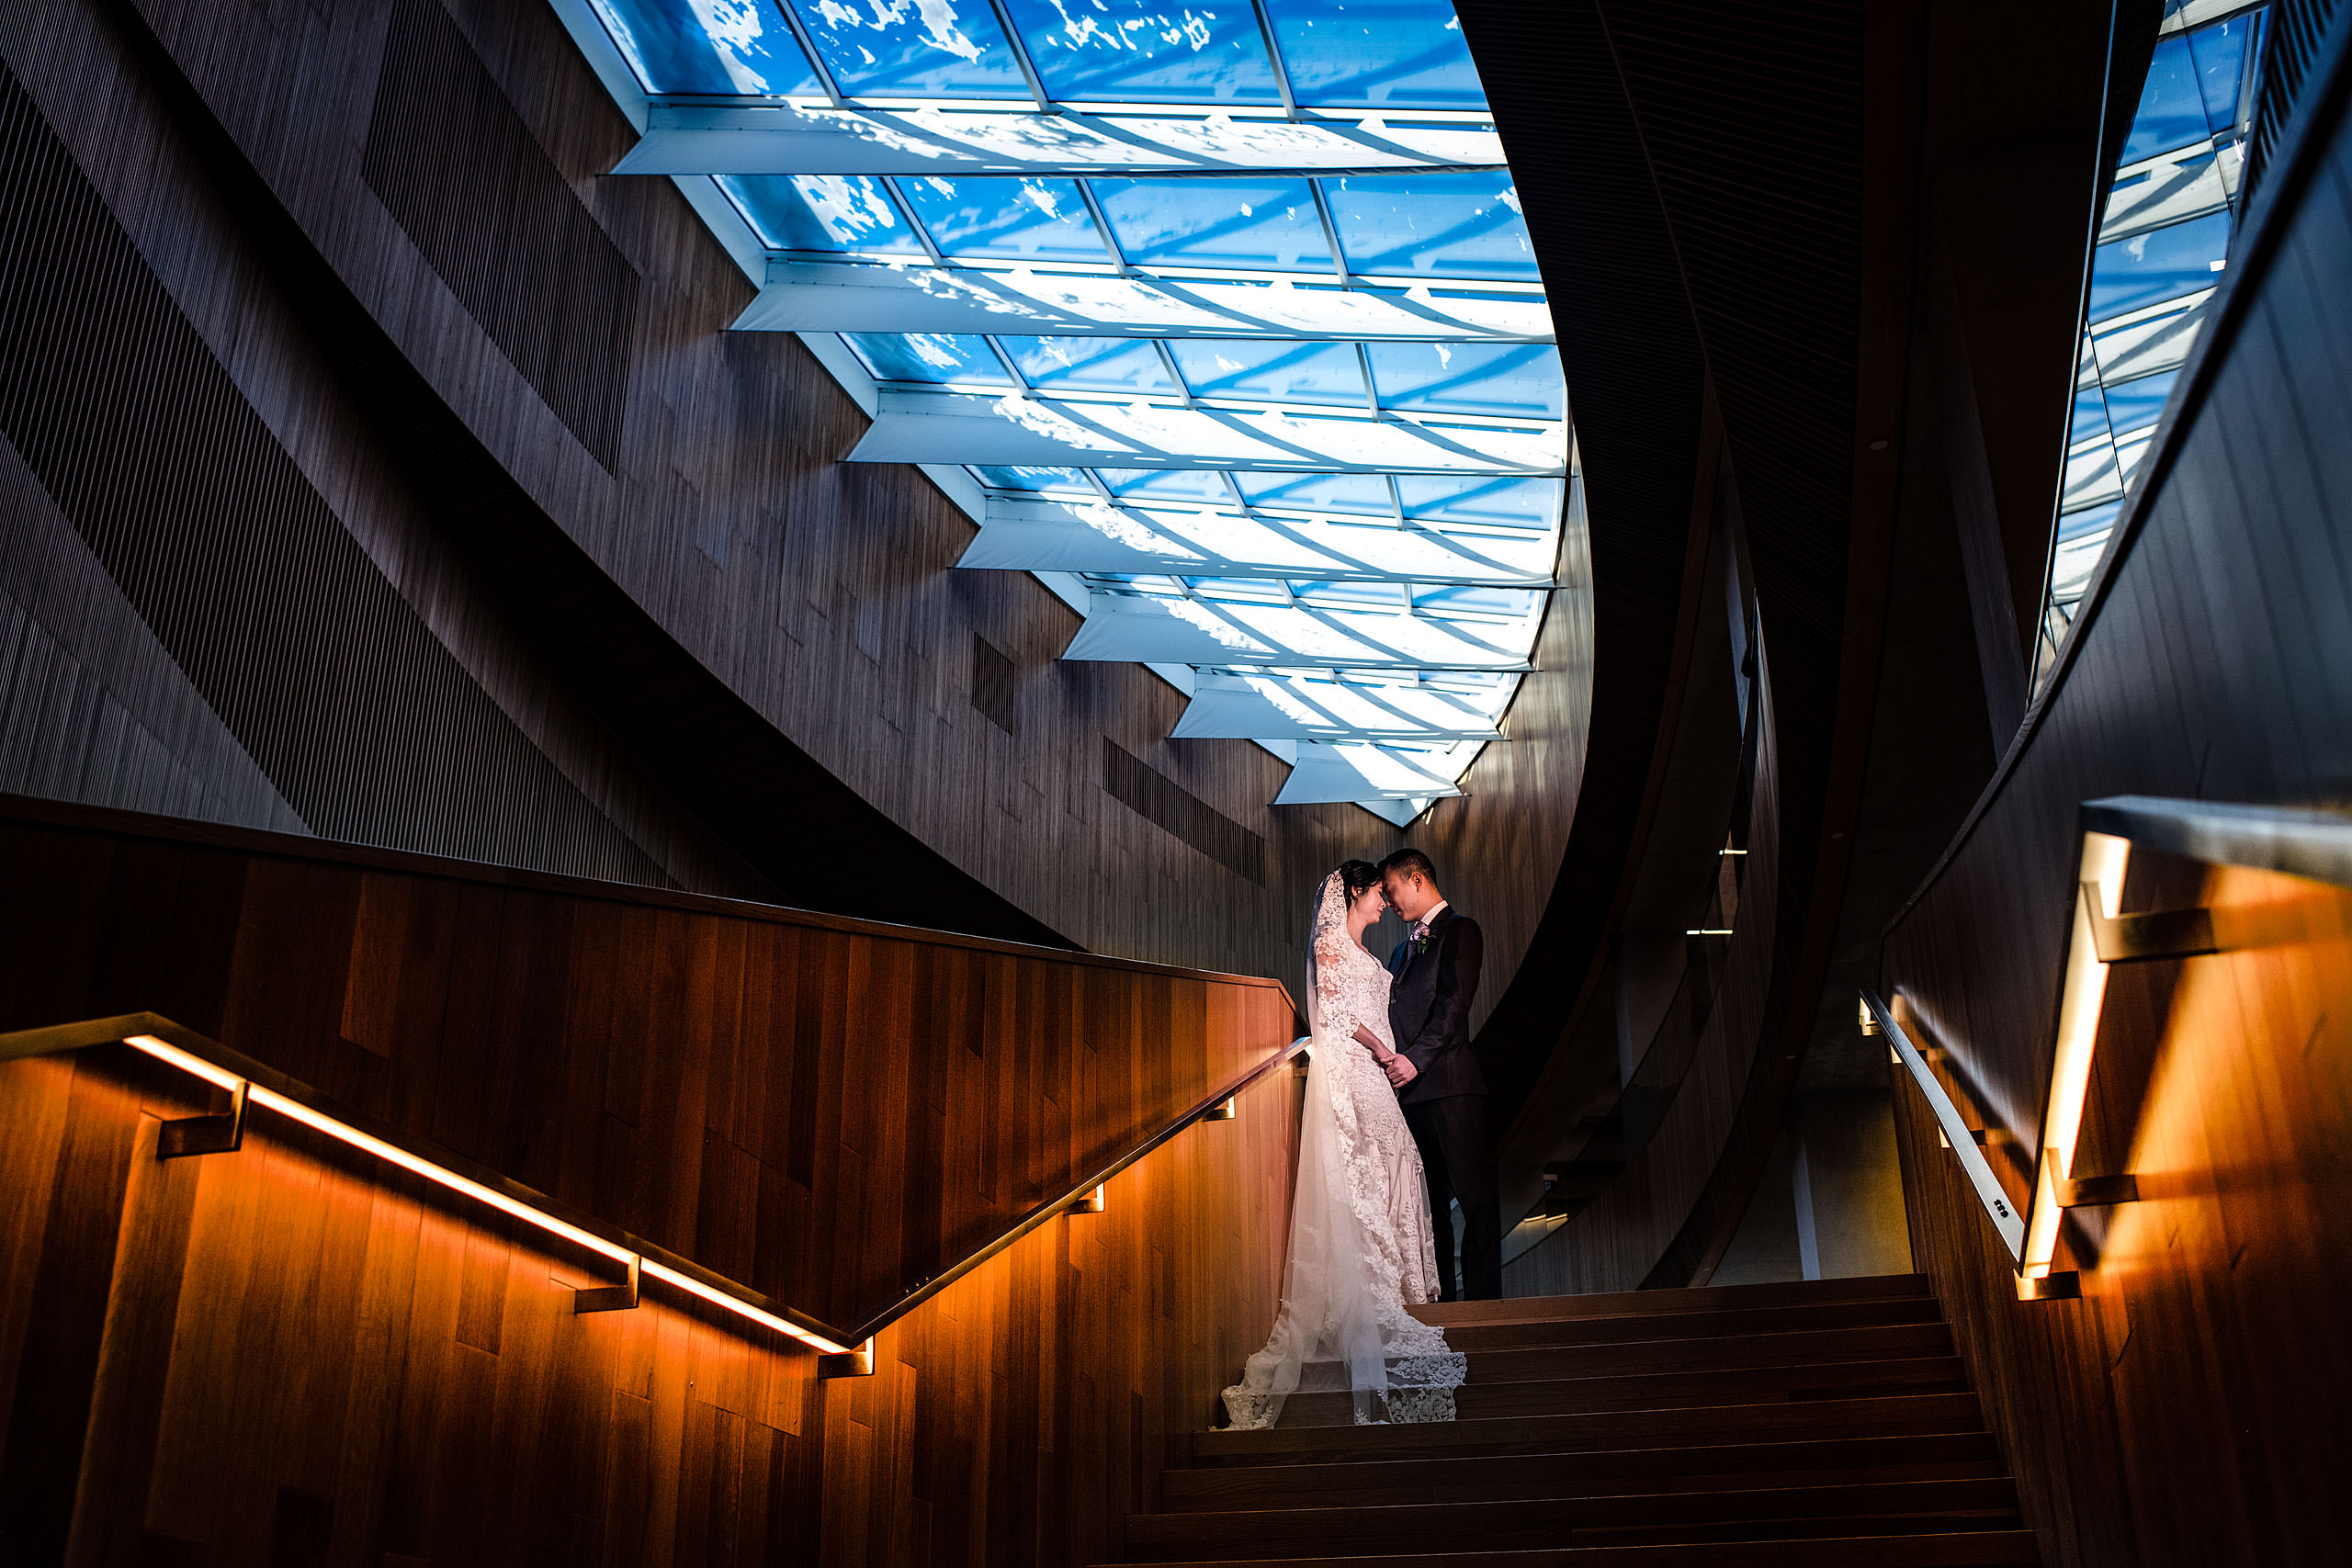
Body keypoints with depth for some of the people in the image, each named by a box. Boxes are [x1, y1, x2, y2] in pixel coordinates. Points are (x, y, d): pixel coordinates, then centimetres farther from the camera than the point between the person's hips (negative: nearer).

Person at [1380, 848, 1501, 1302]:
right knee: (1430, 1201, 9)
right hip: (1410, 1088, 8)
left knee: (1475, 1197, -6)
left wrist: (1416, 1058, -19)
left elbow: (1454, 1004, -12)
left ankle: (1484, 1298, -5)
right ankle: (1439, 1297, 13)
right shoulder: (1404, 948, 25)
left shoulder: (1459, 930, 0)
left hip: (1450, 1083, -8)